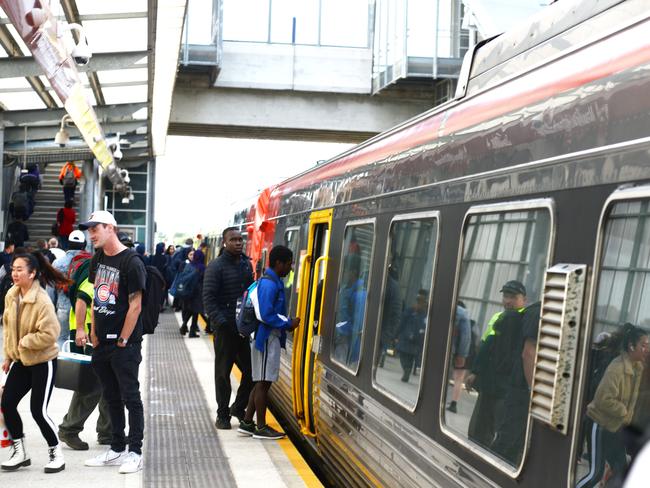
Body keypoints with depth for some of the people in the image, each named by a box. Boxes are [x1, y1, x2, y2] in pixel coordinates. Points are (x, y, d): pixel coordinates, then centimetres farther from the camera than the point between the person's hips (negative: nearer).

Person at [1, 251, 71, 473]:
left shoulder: (42, 300, -23)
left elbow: (50, 334, -26)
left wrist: (25, 342, -18)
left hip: (43, 362, -7)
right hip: (20, 360, 7)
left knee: (38, 410, -6)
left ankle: (56, 453, 14)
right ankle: (19, 452, 21)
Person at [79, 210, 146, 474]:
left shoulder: (131, 262, -13)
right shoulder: (98, 259, 11)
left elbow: (135, 305, -14)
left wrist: (122, 341, -13)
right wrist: (94, 333, 10)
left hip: (125, 345, -8)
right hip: (102, 343, 8)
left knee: (130, 397, 0)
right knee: (112, 398, 14)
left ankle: (134, 452, 7)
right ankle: (116, 449, 23)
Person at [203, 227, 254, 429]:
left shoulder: (247, 264, 11)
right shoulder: (216, 267, -7)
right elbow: (208, 299, -11)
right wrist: (220, 322, -19)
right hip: (225, 329, -6)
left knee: (251, 370, 7)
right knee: (223, 372, 4)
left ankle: (238, 408, 25)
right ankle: (222, 414, 14)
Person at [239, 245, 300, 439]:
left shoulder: (273, 282, 14)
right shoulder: (270, 284, -18)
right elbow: (266, 315, -23)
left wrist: (287, 322, 6)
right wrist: (289, 324, -14)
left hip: (269, 338, 10)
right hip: (267, 338, -10)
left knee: (261, 383, 14)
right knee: (263, 383, -2)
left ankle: (247, 423, 19)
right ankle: (261, 427, 5)